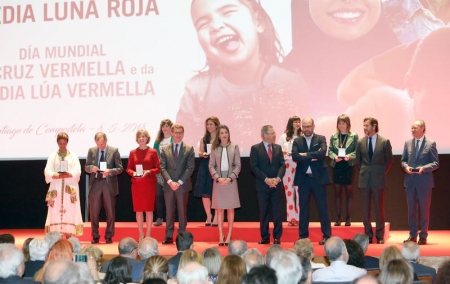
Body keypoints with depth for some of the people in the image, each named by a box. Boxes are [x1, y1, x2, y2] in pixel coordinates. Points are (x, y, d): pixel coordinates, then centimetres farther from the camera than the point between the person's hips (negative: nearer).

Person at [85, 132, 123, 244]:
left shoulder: (114, 150, -1)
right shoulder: (91, 151, 6)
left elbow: (120, 168, -2)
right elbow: (86, 167, 8)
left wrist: (110, 171, -20)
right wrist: (91, 168, -14)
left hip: (109, 184, -2)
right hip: (95, 184, 2)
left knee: (110, 212, 5)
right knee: (94, 212, 5)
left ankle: (109, 236, 16)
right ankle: (95, 236, 16)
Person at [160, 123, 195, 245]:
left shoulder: (189, 149, 2)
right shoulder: (164, 149, 8)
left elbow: (190, 168, -4)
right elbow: (162, 167, 2)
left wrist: (179, 182, -12)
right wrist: (170, 181, -11)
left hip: (183, 185, -2)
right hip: (168, 185, 2)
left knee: (182, 211, 3)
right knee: (169, 211, 4)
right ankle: (169, 236, 8)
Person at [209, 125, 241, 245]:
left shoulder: (234, 147, 3)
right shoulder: (215, 149, 5)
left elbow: (238, 165, 0)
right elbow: (211, 165, 2)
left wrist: (230, 178, -12)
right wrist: (218, 178, -12)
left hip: (231, 180, -1)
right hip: (218, 181, 1)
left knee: (230, 209, 2)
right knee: (219, 209, 2)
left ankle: (229, 236, 7)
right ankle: (221, 237, 5)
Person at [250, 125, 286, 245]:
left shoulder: (278, 147, 10)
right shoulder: (255, 148, -1)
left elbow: (282, 165, 5)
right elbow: (254, 167, -7)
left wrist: (278, 178, -12)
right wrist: (266, 179, -15)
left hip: (277, 184, 2)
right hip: (263, 185, -2)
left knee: (277, 212, 3)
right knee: (263, 212, 4)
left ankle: (277, 237, 9)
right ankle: (265, 237, 12)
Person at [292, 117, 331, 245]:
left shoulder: (321, 139, 2)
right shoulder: (297, 141, 6)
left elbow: (322, 152, -17)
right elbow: (295, 156, -10)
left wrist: (305, 155, -14)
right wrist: (312, 157, -15)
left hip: (318, 177, -2)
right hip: (303, 178, 2)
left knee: (322, 207, 2)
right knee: (303, 208, 8)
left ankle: (326, 235, 9)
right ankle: (303, 235, 15)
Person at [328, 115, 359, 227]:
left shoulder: (354, 136, -1)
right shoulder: (333, 136, 7)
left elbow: (357, 151, -4)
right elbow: (330, 151, 5)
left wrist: (349, 156, -20)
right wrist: (334, 156, -13)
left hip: (348, 166, -3)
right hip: (337, 166, 3)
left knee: (349, 192, 4)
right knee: (337, 192, 6)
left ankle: (348, 217, 10)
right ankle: (339, 217, 13)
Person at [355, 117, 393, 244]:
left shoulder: (384, 142, -2)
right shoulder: (360, 142, 4)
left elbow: (389, 160, 5)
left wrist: (382, 173, 2)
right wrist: (364, 171, 9)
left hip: (379, 180, -2)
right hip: (365, 180, 2)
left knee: (379, 209, 3)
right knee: (365, 210, 4)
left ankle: (380, 236, 11)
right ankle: (368, 235, 12)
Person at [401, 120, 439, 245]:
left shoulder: (431, 144, -4)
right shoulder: (408, 143, 8)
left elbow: (436, 163, -5)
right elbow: (403, 160, 12)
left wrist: (424, 168, -20)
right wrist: (406, 167, -9)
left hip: (424, 181, -4)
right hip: (410, 181, 4)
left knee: (424, 210, 3)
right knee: (411, 209, 9)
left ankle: (423, 236, 12)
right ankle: (413, 235, 18)